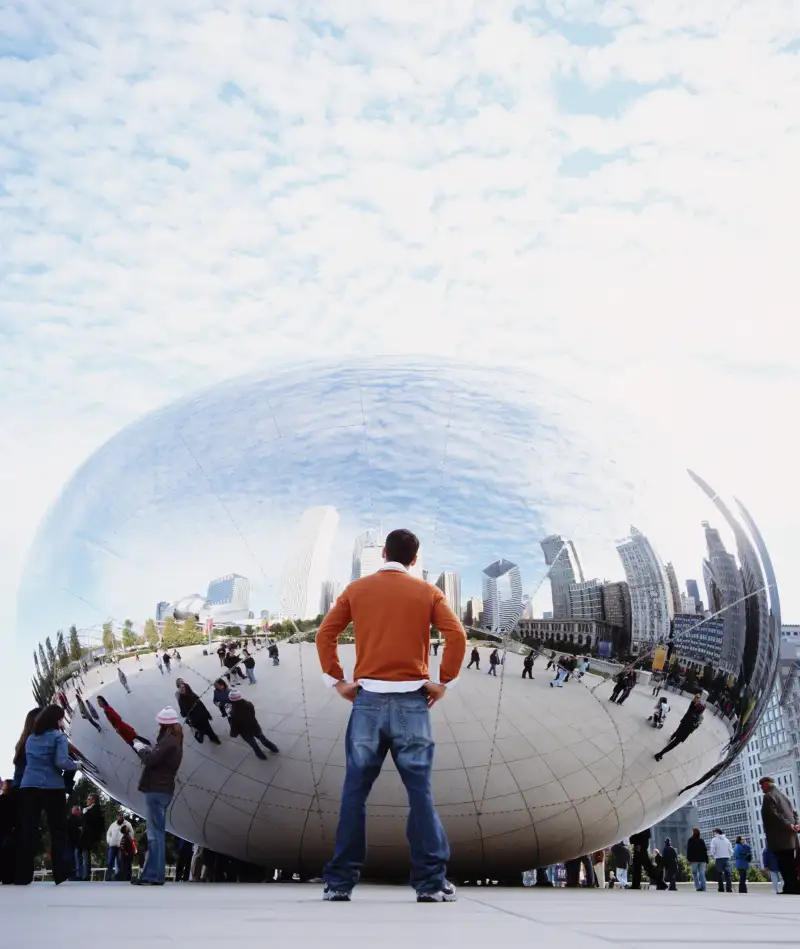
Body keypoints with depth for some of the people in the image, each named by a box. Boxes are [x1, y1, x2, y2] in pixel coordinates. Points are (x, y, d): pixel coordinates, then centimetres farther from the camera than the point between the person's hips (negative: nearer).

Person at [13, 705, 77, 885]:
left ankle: (22, 875, 0)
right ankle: (60, 874, 1)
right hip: (52, 787, -5)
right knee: (58, 829, 3)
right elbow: (61, 762, -13)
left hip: (28, 786, 5)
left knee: (27, 830, 3)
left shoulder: (31, 738, 18)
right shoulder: (58, 736, -3)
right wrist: (75, 765, 4)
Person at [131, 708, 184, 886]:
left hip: (157, 791, -11)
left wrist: (140, 748, -6)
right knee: (156, 833, 12)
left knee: (155, 834, -9)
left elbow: (151, 761, -22)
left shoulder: (168, 741, -16)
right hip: (161, 790, 11)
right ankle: (152, 874, 16)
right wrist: (145, 749, 4)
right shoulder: (173, 741, 17)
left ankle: (155, 876, -9)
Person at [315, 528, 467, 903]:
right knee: (420, 791, 1)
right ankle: (431, 882, 2)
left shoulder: (356, 589, 8)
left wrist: (337, 681, 6)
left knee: (355, 791, 6)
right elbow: (457, 636, -7)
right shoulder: (427, 592, 4)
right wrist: (443, 681, -1)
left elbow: (325, 635, 2)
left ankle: (339, 881, 10)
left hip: (367, 699, 1)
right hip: (411, 701, -1)